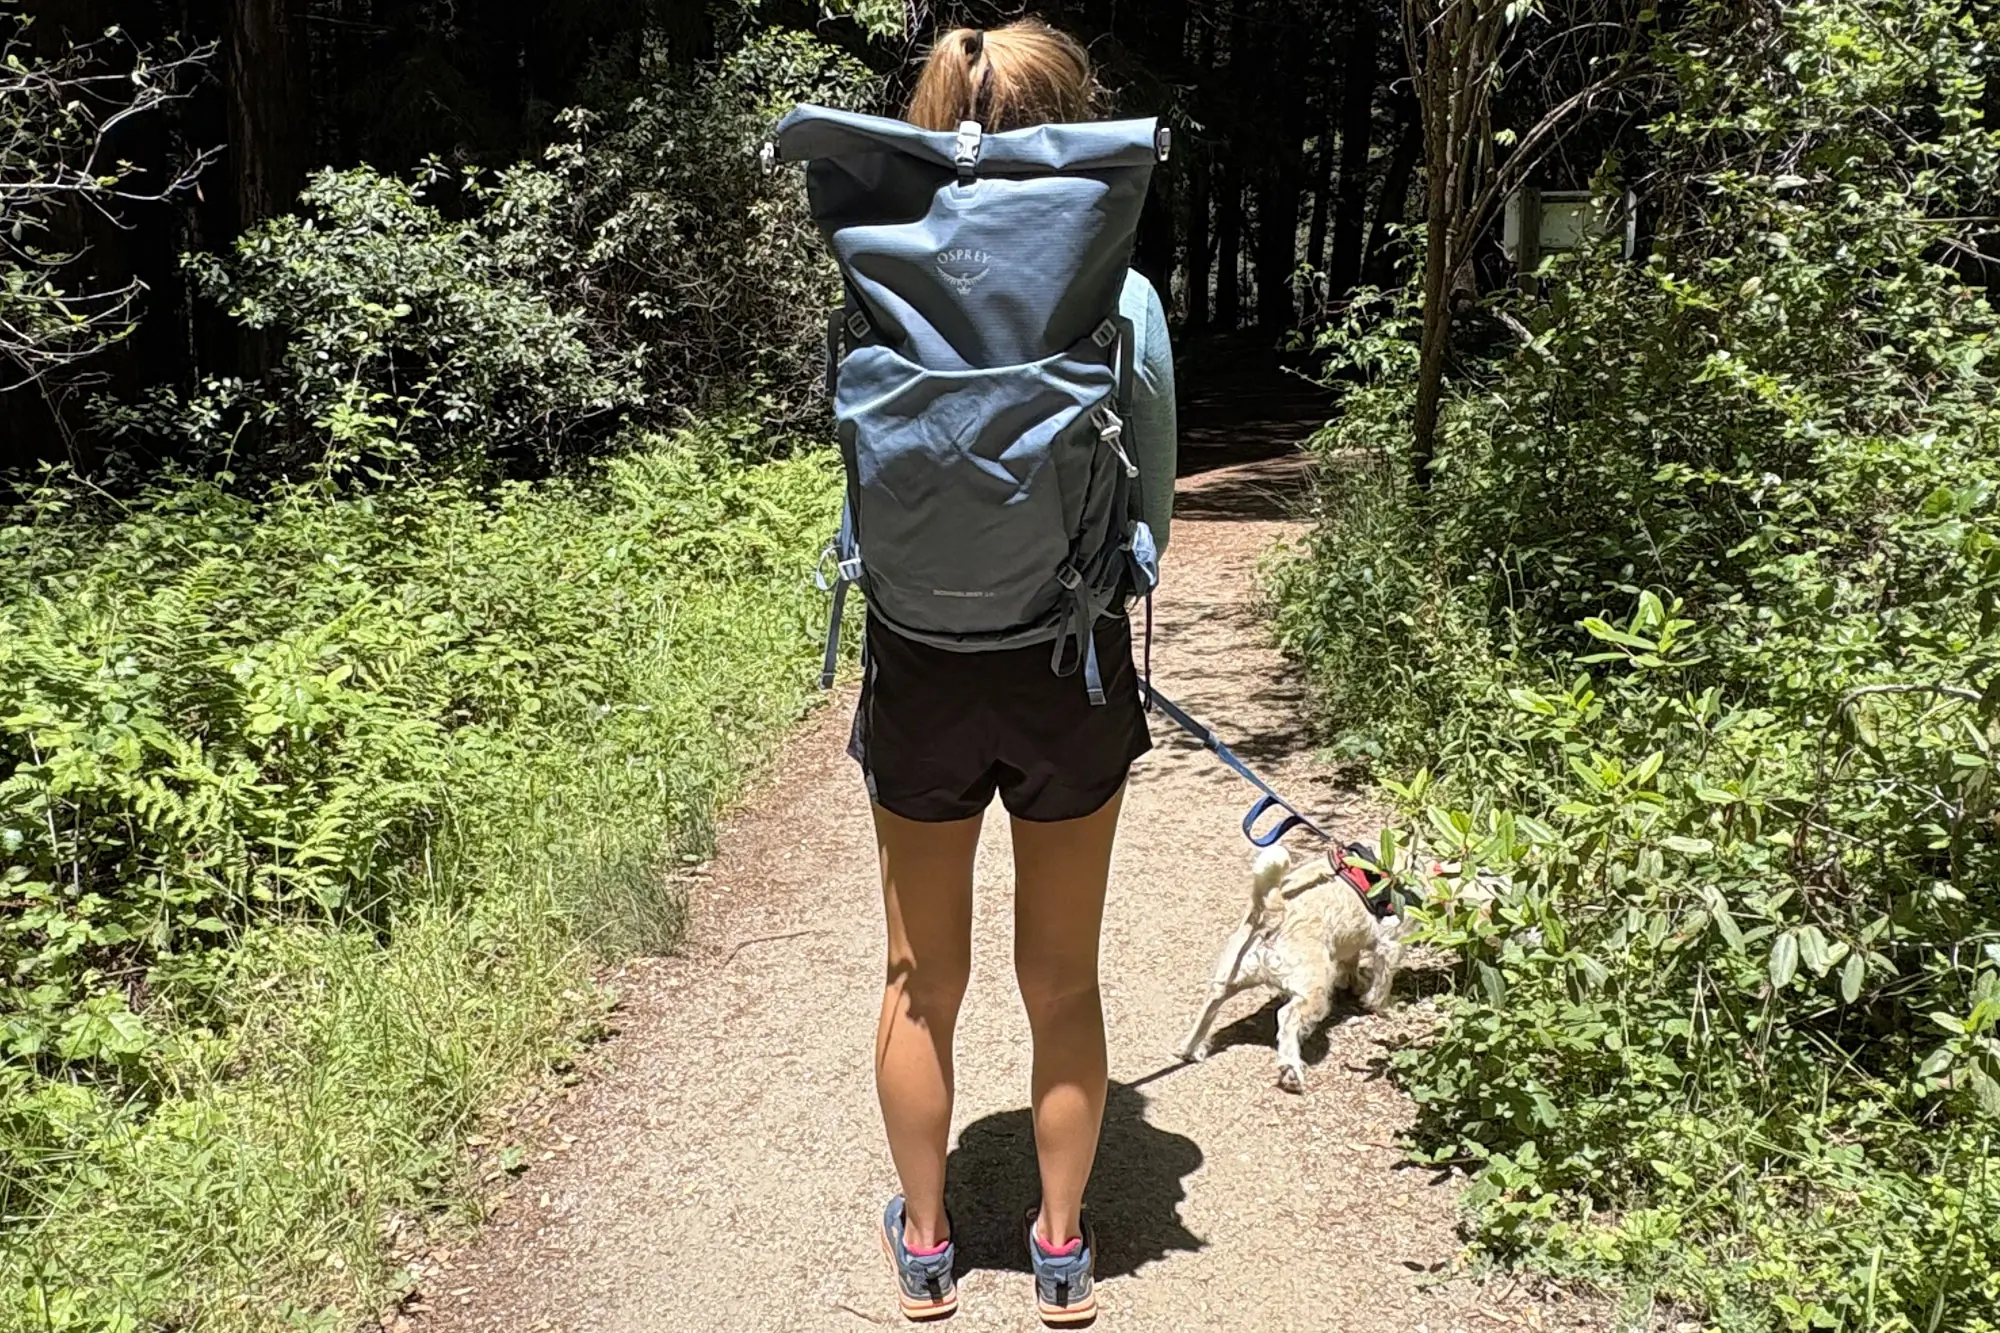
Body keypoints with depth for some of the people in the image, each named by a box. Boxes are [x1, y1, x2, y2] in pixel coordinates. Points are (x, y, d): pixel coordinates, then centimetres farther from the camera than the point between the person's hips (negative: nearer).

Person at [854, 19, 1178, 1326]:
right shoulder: (1124, 302, -11)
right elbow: (1153, 514, -1)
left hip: (923, 668, 1)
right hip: (1071, 670, 0)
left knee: (924, 978, 18)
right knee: (1064, 980, 17)